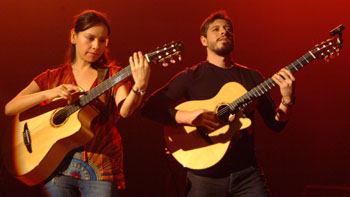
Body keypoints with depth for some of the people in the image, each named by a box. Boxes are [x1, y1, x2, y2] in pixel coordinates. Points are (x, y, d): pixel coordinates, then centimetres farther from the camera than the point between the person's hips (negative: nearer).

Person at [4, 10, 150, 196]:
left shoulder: (112, 74, 6)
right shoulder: (52, 77, 10)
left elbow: (124, 110, -13)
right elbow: (9, 108, 1)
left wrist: (139, 86, -32)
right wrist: (48, 94, -13)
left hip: (100, 166, -1)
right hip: (58, 163, 1)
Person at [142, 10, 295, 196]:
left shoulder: (251, 76, 12)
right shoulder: (191, 77, 1)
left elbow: (275, 124, 9)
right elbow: (149, 107, -9)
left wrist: (287, 100, -9)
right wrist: (188, 117, -22)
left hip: (246, 174, 3)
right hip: (204, 177, -2)